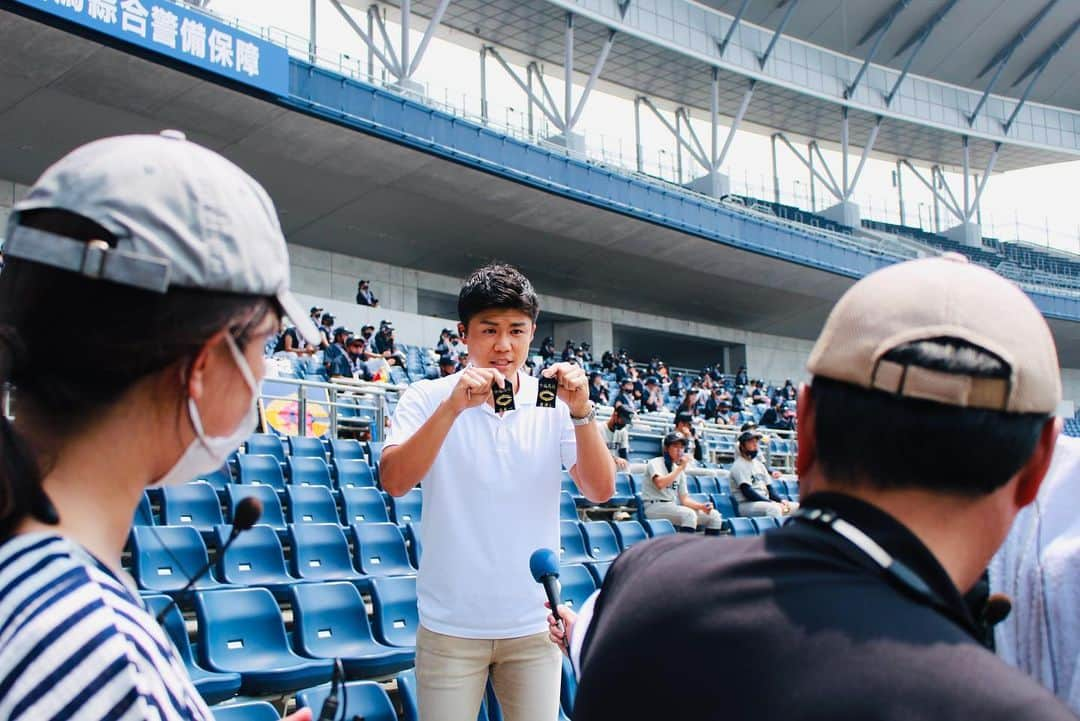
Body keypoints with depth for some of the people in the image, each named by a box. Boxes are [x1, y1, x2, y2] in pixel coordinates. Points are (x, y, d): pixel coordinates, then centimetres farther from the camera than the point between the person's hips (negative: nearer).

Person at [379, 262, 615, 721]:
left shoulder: (555, 404, 0)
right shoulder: (428, 398, -4)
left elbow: (600, 491, -7)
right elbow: (394, 481, -18)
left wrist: (581, 411, -21)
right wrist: (452, 407, -29)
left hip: (533, 625, 2)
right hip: (450, 627, -1)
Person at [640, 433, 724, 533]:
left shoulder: (680, 470, 17)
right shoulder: (655, 463, -4)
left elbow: (684, 499, 14)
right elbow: (660, 484, -26)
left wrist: (702, 506, -4)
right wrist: (681, 468, -19)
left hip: (673, 507, 8)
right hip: (654, 506, -8)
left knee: (714, 515, -2)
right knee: (689, 514, -33)